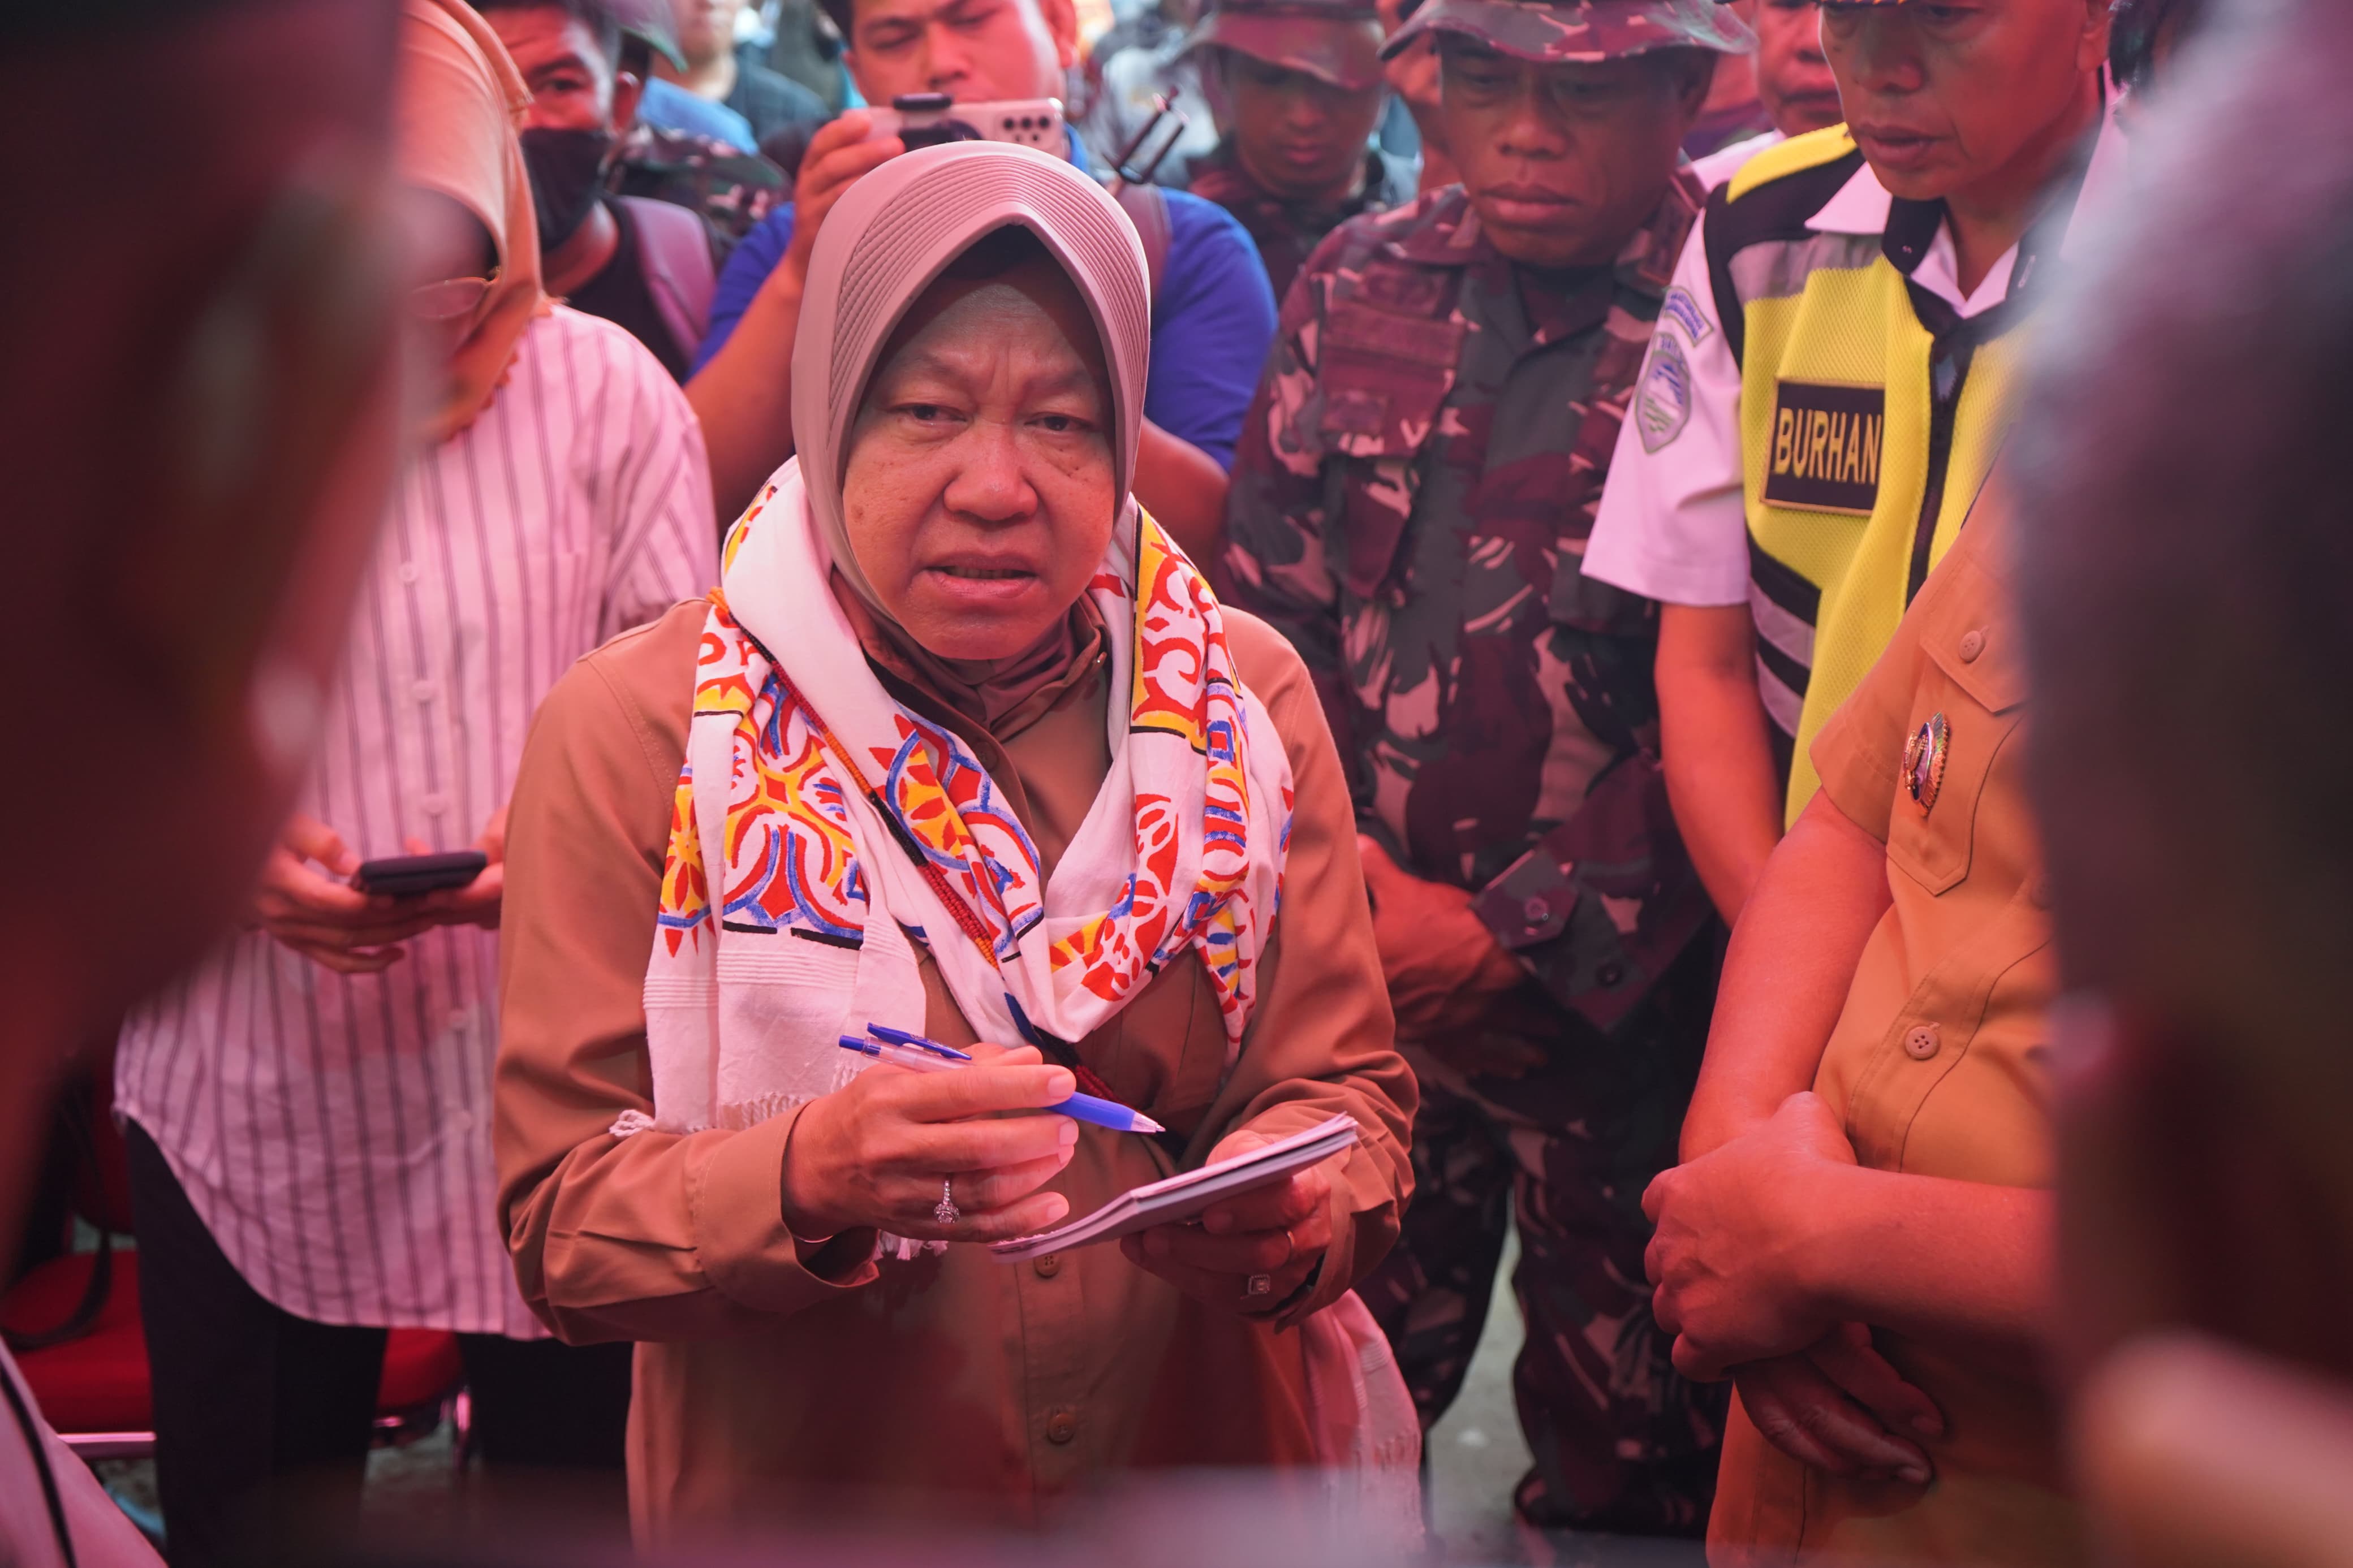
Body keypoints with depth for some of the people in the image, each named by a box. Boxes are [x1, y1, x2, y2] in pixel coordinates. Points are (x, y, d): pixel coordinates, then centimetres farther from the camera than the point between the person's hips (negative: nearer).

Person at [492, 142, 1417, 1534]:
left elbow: (1350, 1095, -5)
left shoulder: (1249, 703, -5)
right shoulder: (633, 735, -13)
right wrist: (806, 1183, -35)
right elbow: (566, 1221, -15)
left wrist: (1283, 1221, -27)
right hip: (797, 1508, -2)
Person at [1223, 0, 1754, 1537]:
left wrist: (1519, 936, -13)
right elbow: (1264, 598, 9)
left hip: (1619, 995, -3)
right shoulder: (1364, 284, 6)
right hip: (1351, 954, 4)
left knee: (1633, 1447, 10)